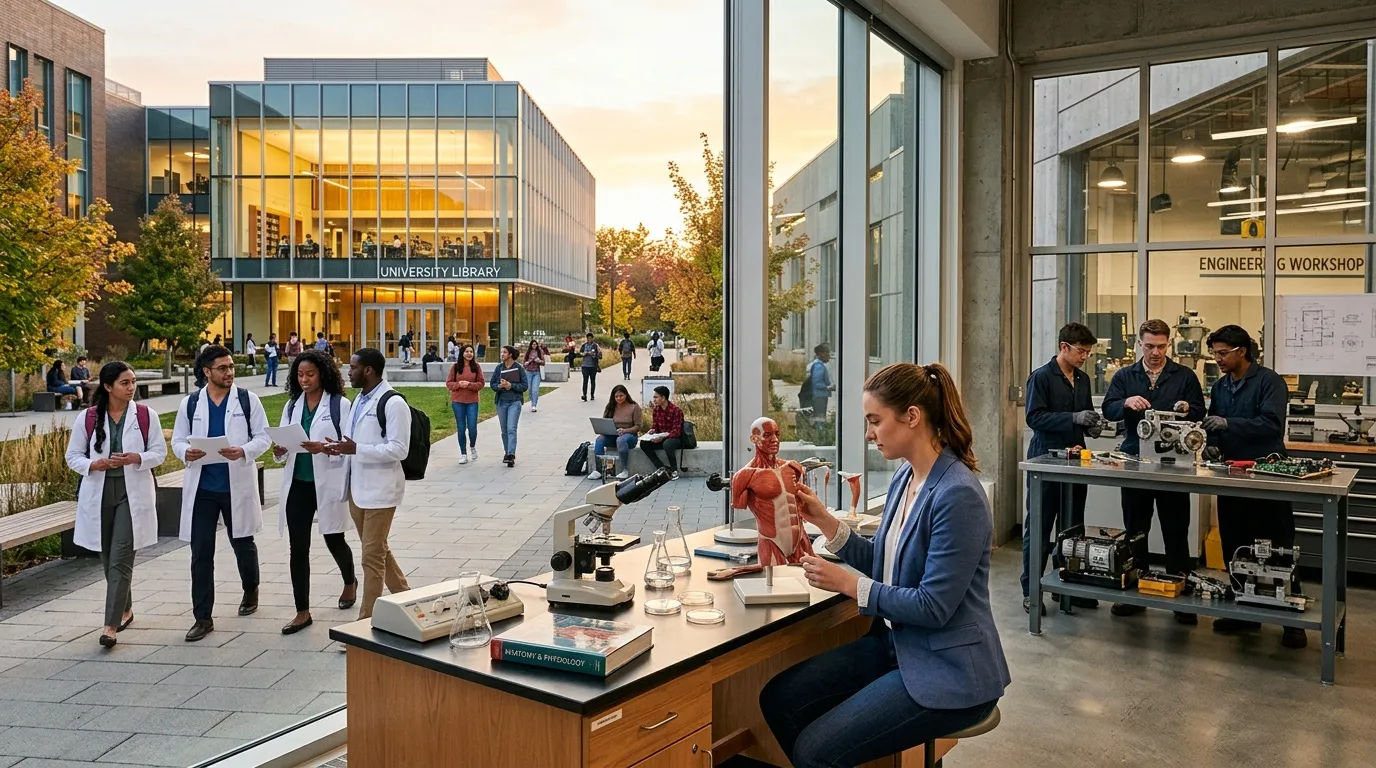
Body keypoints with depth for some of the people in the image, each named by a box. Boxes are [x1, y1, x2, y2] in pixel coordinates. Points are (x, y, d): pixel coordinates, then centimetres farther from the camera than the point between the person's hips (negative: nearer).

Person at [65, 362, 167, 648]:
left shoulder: (146, 415, -2)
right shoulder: (87, 418, 0)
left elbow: (159, 451, 2)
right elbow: (73, 456, 5)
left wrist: (136, 459, -17)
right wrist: (94, 465, -15)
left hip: (133, 493, -2)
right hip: (99, 493, 2)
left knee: (121, 560, -8)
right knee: (108, 558, 14)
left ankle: (111, 625, -5)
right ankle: (125, 609, 35)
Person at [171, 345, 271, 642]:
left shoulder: (247, 400, -1)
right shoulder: (190, 403, 4)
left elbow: (263, 436, -1)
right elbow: (177, 440, 9)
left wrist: (244, 452, -20)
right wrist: (186, 452, -14)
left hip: (237, 486, -1)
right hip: (201, 488, 1)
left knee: (243, 544, 14)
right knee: (201, 553, 1)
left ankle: (251, 591, 41)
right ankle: (203, 617, 9)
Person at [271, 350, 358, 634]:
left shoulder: (340, 404, -8)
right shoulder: (292, 405, 8)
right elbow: (283, 440, 10)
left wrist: (323, 448, -27)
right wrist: (279, 450, -12)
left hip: (327, 484, -4)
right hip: (297, 485, 4)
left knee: (334, 540, 14)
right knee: (298, 548, 3)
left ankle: (350, 582, 44)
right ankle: (302, 611, 12)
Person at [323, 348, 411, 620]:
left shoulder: (393, 403, -15)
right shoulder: (360, 400, 14)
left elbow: (399, 449, -20)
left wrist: (355, 449, -25)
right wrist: (341, 447, 1)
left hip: (379, 490, -9)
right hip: (357, 487, 9)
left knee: (373, 556, -1)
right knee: (378, 551, 18)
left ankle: (366, 620, 9)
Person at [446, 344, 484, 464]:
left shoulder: (476, 367, 2)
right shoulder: (455, 367, 1)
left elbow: (481, 383, -1)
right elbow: (448, 383, 3)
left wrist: (469, 384, -16)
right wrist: (459, 384, -16)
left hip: (472, 401, 0)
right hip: (457, 401, 0)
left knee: (472, 427, -3)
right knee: (461, 428, 5)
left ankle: (472, 447, 27)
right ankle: (463, 454, 15)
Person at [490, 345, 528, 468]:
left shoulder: (519, 368, -4)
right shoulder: (499, 368, 6)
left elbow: (525, 385, -5)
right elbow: (492, 384, 8)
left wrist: (511, 385, -17)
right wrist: (500, 386, -13)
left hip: (514, 402, -4)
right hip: (501, 402, 4)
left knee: (511, 429, -15)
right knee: (504, 430, 11)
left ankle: (511, 455, -21)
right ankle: (507, 453, 24)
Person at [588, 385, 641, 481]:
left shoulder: (634, 407, -1)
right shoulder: (610, 407, 11)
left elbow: (637, 426, -6)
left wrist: (624, 431, -22)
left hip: (629, 435, -4)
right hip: (612, 436, 4)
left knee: (621, 440, -40)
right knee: (600, 439, -28)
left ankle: (625, 470, -32)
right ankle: (598, 470, -31)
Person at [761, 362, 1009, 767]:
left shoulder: (958, 495, -23)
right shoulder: (904, 476, 5)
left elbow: (934, 606, -23)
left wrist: (848, 584, -16)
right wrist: (824, 520, 1)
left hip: (948, 671, -9)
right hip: (898, 643, 9)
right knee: (779, 699, 2)